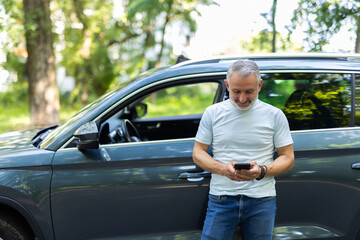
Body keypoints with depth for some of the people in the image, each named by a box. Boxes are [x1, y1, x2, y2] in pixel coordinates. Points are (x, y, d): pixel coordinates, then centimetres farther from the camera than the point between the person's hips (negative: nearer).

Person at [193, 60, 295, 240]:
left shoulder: (274, 115, 4)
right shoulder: (213, 113, 5)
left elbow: (288, 158, 5)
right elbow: (198, 153, 7)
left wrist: (261, 171, -15)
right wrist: (223, 169, -13)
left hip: (262, 200, 0)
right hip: (221, 198, 0)